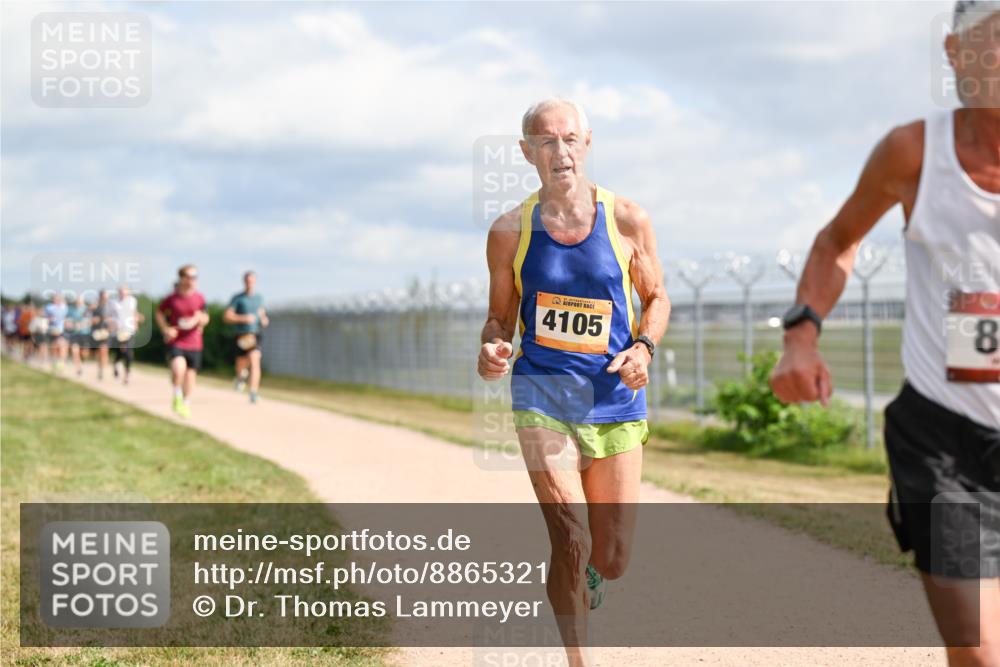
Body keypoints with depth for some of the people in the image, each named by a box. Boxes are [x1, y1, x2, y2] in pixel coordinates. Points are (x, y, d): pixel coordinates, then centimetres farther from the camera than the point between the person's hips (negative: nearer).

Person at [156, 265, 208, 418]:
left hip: (193, 343, 3)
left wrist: (199, 318, -14)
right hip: (175, 341, -3)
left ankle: (186, 405, 30)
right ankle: (177, 397, 1)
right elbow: (159, 313, 9)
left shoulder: (199, 298, -1)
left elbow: (205, 319, 9)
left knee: (190, 373, 11)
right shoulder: (172, 298, -6)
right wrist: (166, 329, -6)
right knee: (178, 369, -25)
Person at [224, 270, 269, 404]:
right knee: (242, 365, 10)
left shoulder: (259, 298, 11)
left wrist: (264, 319, 5)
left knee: (255, 361, -19)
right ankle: (240, 376, 48)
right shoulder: (237, 298, -2)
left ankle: (254, 393, -25)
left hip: (254, 335, 1)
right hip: (240, 336, -1)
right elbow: (227, 316, -8)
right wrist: (243, 318, -20)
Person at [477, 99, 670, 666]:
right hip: (542, 395, -1)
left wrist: (644, 346, -10)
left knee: (612, 560, 6)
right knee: (570, 543, -15)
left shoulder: (628, 221, -1)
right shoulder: (510, 231, -1)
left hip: (615, 396, 1)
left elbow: (657, 297, 10)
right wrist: (492, 348, -14)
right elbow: (501, 316, 9)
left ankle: (589, 573, 45)